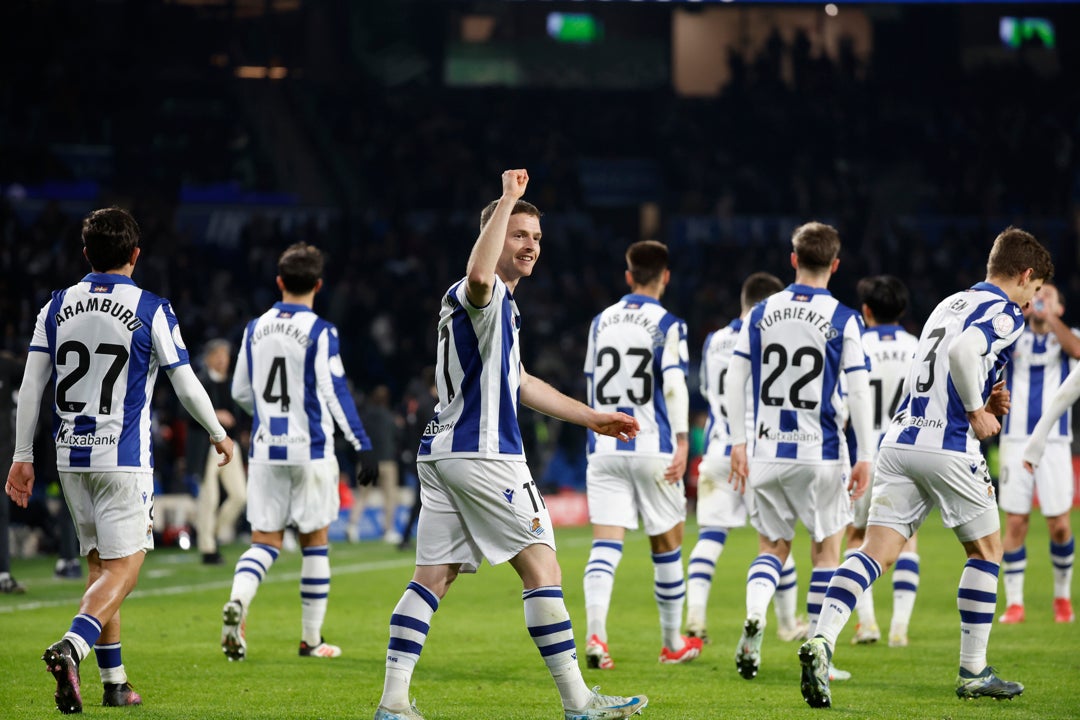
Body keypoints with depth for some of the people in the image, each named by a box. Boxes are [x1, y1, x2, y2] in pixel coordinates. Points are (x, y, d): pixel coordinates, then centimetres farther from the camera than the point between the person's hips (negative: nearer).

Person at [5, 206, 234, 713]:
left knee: (100, 565, 15)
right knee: (122, 568, -4)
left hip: (71, 457, 5)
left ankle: (114, 681, 16)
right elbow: (187, 387, -4)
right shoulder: (151, 310, -7)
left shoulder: (57, 307, 4)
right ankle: (72, 648, -28)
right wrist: (219, 435, 12)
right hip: (124, 461, -5)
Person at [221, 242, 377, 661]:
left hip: (264, 450, 4)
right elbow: (336, 394, -12)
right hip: (310, 452, -4)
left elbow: (240, 393, 14)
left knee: (265, 540, 6)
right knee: (315, 541, 7)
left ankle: (237, 600, -24)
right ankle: (311, 639, 10)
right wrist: (363, 447, -10)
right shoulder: (320, 333, -8)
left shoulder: (255, 329, 7)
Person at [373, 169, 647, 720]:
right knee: (542, 569, -4)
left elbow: (518, 384, 31)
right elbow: (478, 274, -38)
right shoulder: (483, 295, -10)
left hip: (441, 454, 10)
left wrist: (592, 418, 33)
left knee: (432, 577, 4)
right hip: (482, 454, -10)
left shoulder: (499, 303, 23)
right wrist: (507, 201, -32)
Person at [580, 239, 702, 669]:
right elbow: (674, 384, -14)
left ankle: (595, 631, -26)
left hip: (604, 447, 3)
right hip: (652, 448, -3)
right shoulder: (667, 325, -4)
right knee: (666, 544, 11)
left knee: (606, 542, -4)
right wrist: (682, 441, -15)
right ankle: (672, 642, 20)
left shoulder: (601, 322, 11)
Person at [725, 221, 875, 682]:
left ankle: (753, 616, -15)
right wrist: (865, 457, -3)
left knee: (772, 547, 14)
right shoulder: (843, 320, -6)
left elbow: (734, 382, 4)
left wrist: (737, 442, 12)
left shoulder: (760, 314, 4)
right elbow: (858, 391, -9)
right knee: (825, 550, 11)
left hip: (769, 451, 3)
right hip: (821, 453, -3)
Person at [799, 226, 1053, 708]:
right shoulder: (1005, 313, -3)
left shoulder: (949, 304, 24)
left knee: (876, 552, -2)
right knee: (986, 550, 12)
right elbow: (962, 350, -24)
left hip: (900, 440, 7)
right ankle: (972, 672, 16)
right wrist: (977, 411, -12)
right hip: (949, 447, -7)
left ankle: (822, 639, -24)